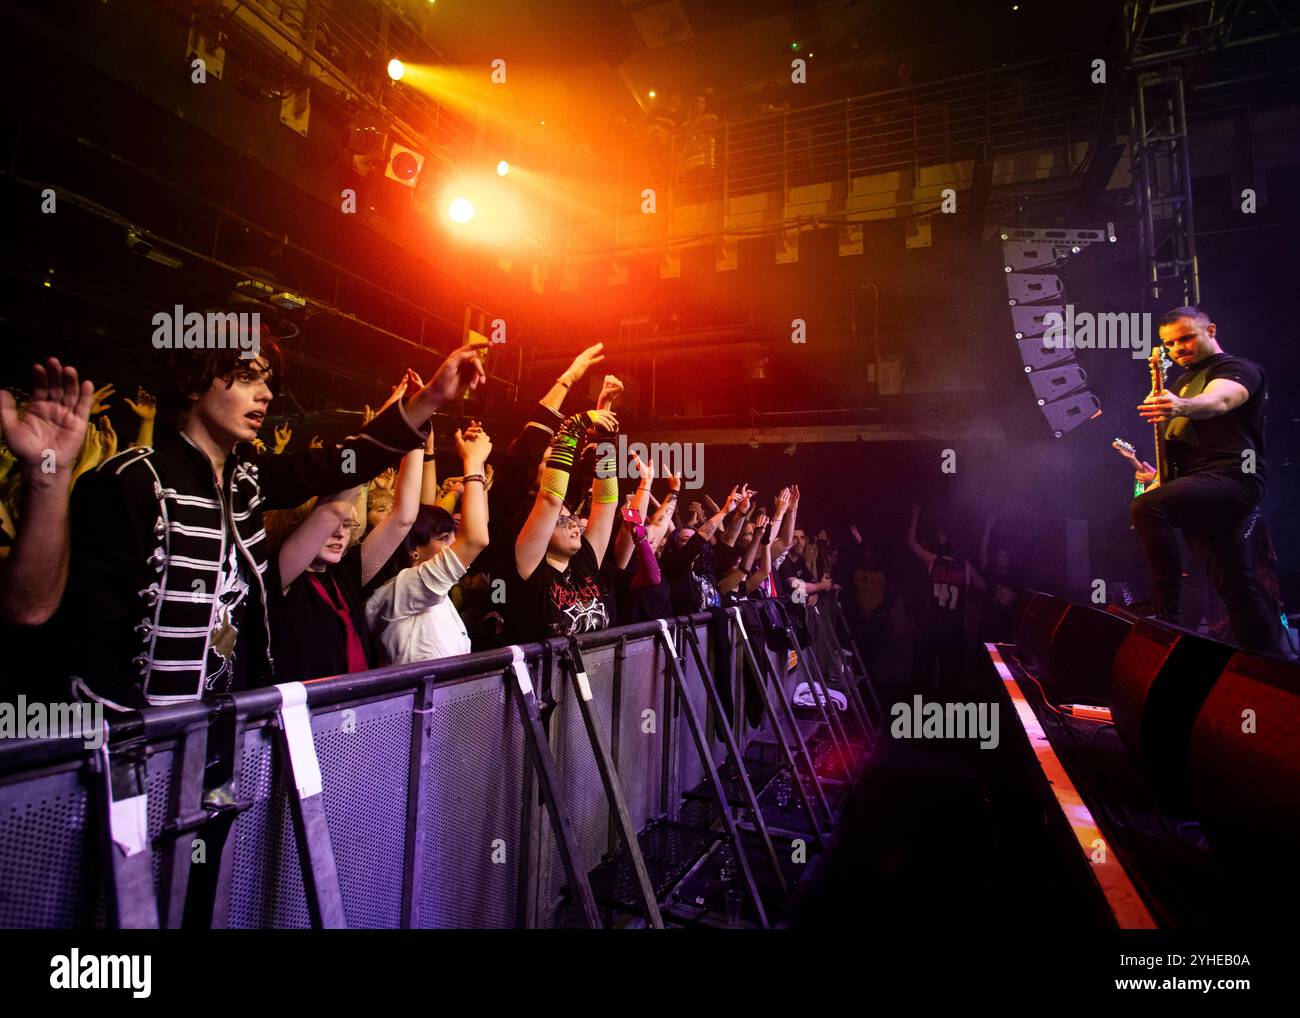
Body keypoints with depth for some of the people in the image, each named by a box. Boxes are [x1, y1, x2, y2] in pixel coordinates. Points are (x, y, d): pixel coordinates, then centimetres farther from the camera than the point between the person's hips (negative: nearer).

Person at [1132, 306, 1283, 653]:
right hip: (1197, 487, 8)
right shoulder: (1181, 383, 23)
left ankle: (1164, 612, -28)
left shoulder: (1238, 368, -1)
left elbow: (1218, 400, -27)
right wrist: (1159, 475, 12)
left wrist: (1181, 407, -48)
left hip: (1232, 478, -8)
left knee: (1148, 506, -32)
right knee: (1236, 585, 10)